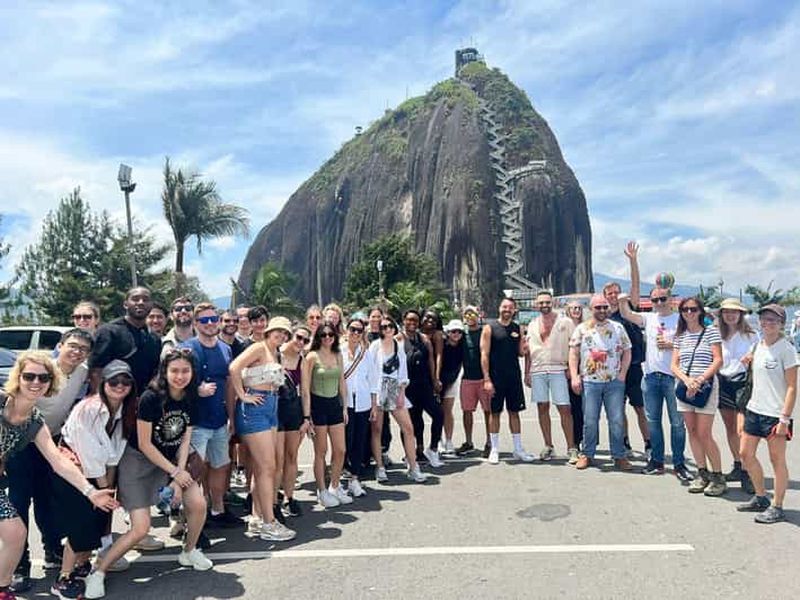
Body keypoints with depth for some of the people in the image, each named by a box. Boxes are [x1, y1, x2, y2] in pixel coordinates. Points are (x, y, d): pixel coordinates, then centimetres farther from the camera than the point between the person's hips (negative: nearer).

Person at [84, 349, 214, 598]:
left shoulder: (190, 399, -5)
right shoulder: (150, 398, -23)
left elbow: (185, 440, -1)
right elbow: (144, 444, -18)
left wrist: (178, 478, -9)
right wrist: (174, 472, -15)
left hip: (173, 460, 6)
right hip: (138, 461, -5)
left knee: (198, 504, -9)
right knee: (141, 528, -12)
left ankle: (188, 552, 18)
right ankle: (98, 572, 9)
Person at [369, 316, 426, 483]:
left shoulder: (399, 345, 7)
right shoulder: (375, 346, -6)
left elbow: (403, 370, 10)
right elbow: (371, 372, -8)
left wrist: (402, 392, 0)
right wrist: (373, 400, -10)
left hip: (395, 389, 4)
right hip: (378, 389, -4)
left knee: (408, 428, 0)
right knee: (377, 430, 3)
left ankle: (413, 467, 8)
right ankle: (380, 467, 16)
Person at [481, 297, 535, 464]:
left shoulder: (517, 328, 9)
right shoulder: (490, 328, -3)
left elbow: (520, 352, 15)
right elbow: (484, 354, -8)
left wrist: (525, 350, -10)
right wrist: (486, 379, -14)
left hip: (514, 376, 4)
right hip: (496, 377, -4)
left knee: (514, 412, 9)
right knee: (495, 412, 3)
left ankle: (518, 449, 18)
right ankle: (494, 450, 13)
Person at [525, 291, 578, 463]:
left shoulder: (565, 322, 1)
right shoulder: (532, 325, 12)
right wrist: (527, 373, 9)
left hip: (558, 370, -4)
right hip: (537, 371, 4)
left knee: (564, 409, -7)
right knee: (542, 408, 7)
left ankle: (571, 449, 0)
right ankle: (548, 446, 16)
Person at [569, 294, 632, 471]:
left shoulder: (618, 328, 7)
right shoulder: (581, 329, 5)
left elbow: (627, 352, 9)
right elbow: (573, 353, 3)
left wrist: (622, 374, -1)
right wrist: (574, 376, -6)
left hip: (614, 382, 1)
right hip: (590, 381, -1)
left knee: (617, 420, 2)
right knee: (590, 421, 4)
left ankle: (619, 456, 14)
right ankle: (587, 455, 16)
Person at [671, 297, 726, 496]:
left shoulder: (711, 331, 0)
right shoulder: (679, 336, 11)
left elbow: (718, 360, -6)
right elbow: (674, 365, 6)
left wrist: (700, 379, -17)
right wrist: (687, 380, -13)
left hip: (706, 386, -4)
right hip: (684, 387, 5)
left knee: (704, 434, -7)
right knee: (692, 432, 7)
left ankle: (718, 476, 7)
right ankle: (702, 474, 19)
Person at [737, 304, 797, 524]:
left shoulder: (786, 349, -11)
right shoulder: (759, 346, 9)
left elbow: (792, 387, -13)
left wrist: (785, 419, -17)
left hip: (775, 413, -7)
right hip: (754, 409, 7)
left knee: (777, 460, 4)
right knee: (746, 454, 12)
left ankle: (777, 507, 16)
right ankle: (761, 498, 28)